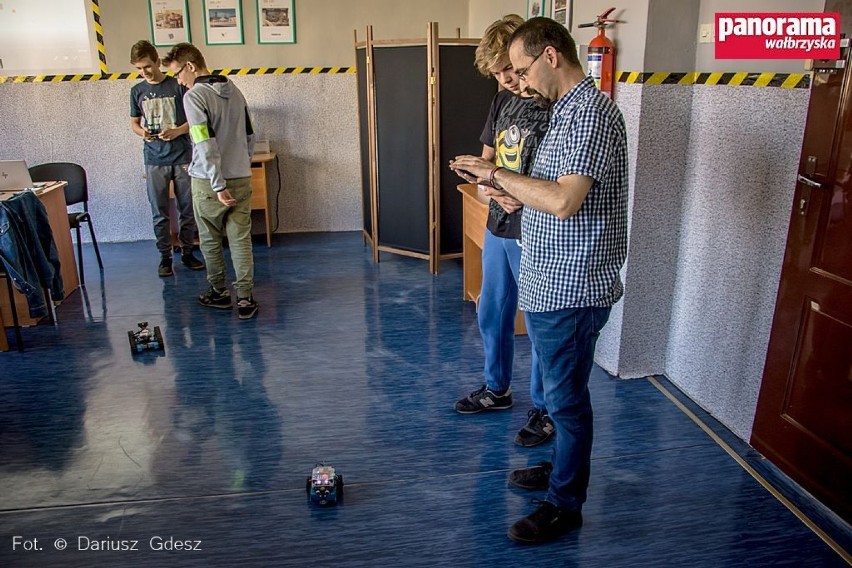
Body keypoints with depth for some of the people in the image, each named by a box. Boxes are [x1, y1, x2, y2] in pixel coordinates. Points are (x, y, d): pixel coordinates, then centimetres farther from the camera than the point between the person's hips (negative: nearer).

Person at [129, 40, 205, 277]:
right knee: (160, 213, 6)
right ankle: (165, 256, 17)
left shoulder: (178, 86, -2)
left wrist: (178, 131, -18)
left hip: (182, 157, -2)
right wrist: (142, 132, -7)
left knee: (187, 210, 5)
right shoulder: (137, 90, 8)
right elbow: (134, 122, 16)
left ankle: (187, 252, 20)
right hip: (154, 160, 2)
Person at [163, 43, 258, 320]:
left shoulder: (194, 96, -12)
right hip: (241, 178, 5)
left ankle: (219, 292, 25)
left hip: (209, 182, -5)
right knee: (240, 239, 5)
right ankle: (245, 299, 3)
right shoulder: (234, 91, 8)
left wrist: (218, 185, -21)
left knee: (210, 239, 13)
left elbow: (206, 145, -20)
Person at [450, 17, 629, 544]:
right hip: (554, 284, 10)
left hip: (571, 288, -10)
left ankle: (565, 504, 22)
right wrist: (503, 188, 4)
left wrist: (498, 174, -20)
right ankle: (562, 467, 42)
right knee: (562, 391, 23)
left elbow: (564, 200, -30)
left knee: (567, 397, 4)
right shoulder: (567, 110, 14)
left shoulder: (592, 112, -19)